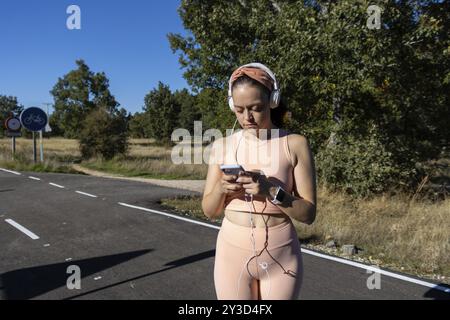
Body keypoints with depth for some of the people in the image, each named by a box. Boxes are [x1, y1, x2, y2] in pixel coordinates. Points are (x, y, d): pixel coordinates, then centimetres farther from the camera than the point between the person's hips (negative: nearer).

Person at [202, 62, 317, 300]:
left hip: (280, 255, -1)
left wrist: (271, 190, -22)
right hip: (233, 253, 2)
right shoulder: (222, 146, 0)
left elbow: (308, 214, -7)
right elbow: (209, 211, 4)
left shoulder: (295, 144, -6)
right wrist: (221, 189, -16)